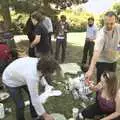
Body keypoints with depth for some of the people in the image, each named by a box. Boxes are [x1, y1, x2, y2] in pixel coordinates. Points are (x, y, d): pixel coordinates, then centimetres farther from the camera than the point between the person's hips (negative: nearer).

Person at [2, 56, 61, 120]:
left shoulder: (40, 63, -25)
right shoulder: (32, 77, -44)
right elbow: (35, 99, -33)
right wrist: (45, 115, -22)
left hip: (22, 77, 7)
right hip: (11, 81, -7)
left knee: (36, 96, 6)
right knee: (20, 105, -4)